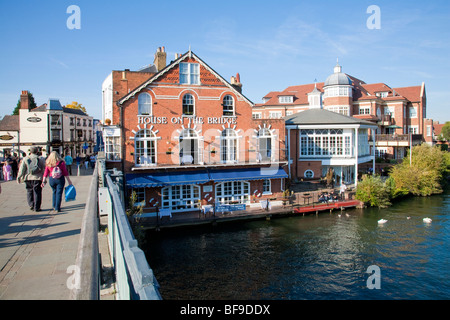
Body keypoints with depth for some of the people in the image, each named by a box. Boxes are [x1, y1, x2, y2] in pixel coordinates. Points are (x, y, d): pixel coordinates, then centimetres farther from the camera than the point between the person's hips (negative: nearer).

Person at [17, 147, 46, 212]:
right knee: (37, 192, 3)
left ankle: (31, 205, 6)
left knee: (29, 192, 15)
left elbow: (21, 169, 2)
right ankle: (36, 207, 3)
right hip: (38, 178, -1)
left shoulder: (25, 159, 3)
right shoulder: (41, 159, 0)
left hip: (28, 178, 1)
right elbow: (44, 169, 1)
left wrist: (19, 177, 8)